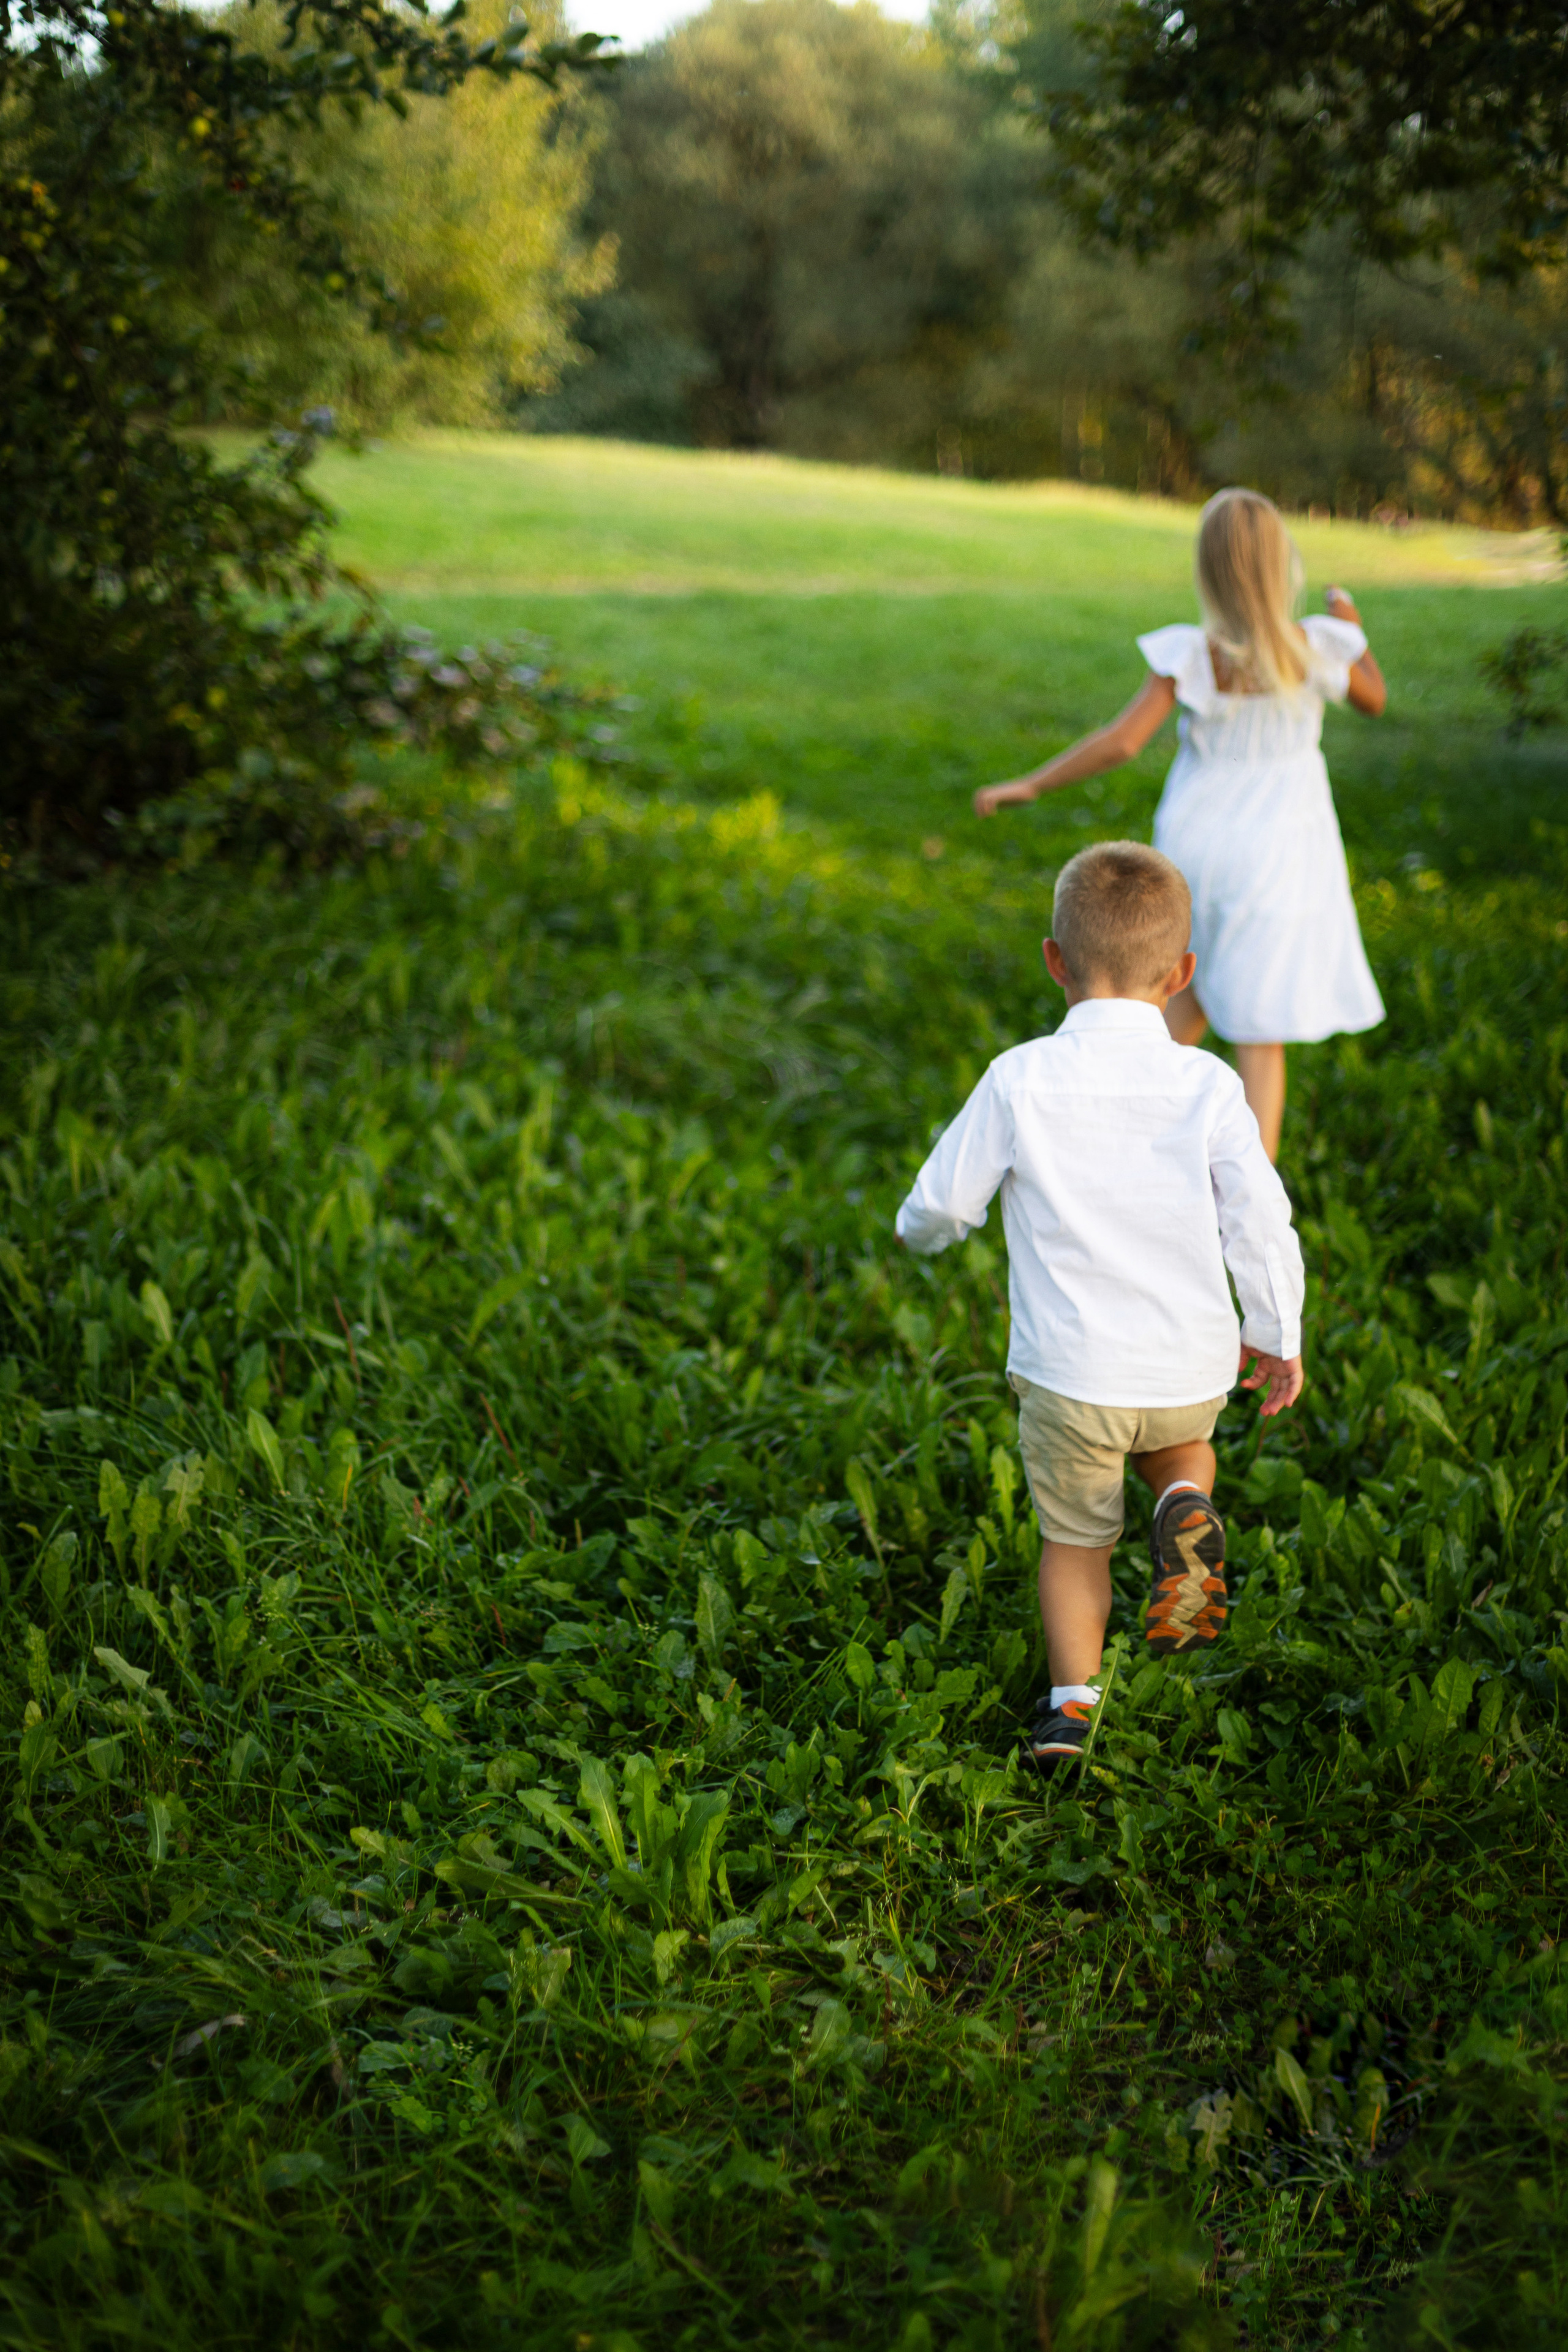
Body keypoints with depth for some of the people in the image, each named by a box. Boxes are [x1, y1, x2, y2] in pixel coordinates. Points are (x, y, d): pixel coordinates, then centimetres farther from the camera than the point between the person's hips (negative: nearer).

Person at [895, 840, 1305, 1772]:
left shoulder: (1021, 1080, -10)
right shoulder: (1207, 1086, -8)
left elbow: (943, 1204, -2)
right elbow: (1261, 1220, -4)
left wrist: (920, 1229, 22)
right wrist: (1278, 1335, 11)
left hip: (1069, 1370, -1)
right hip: (1190, 1365, 1)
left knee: (1076, 1537, 18)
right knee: (1180, 1445, 33)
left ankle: (1072, 1700, 12)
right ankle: (1188, 1508, 2)